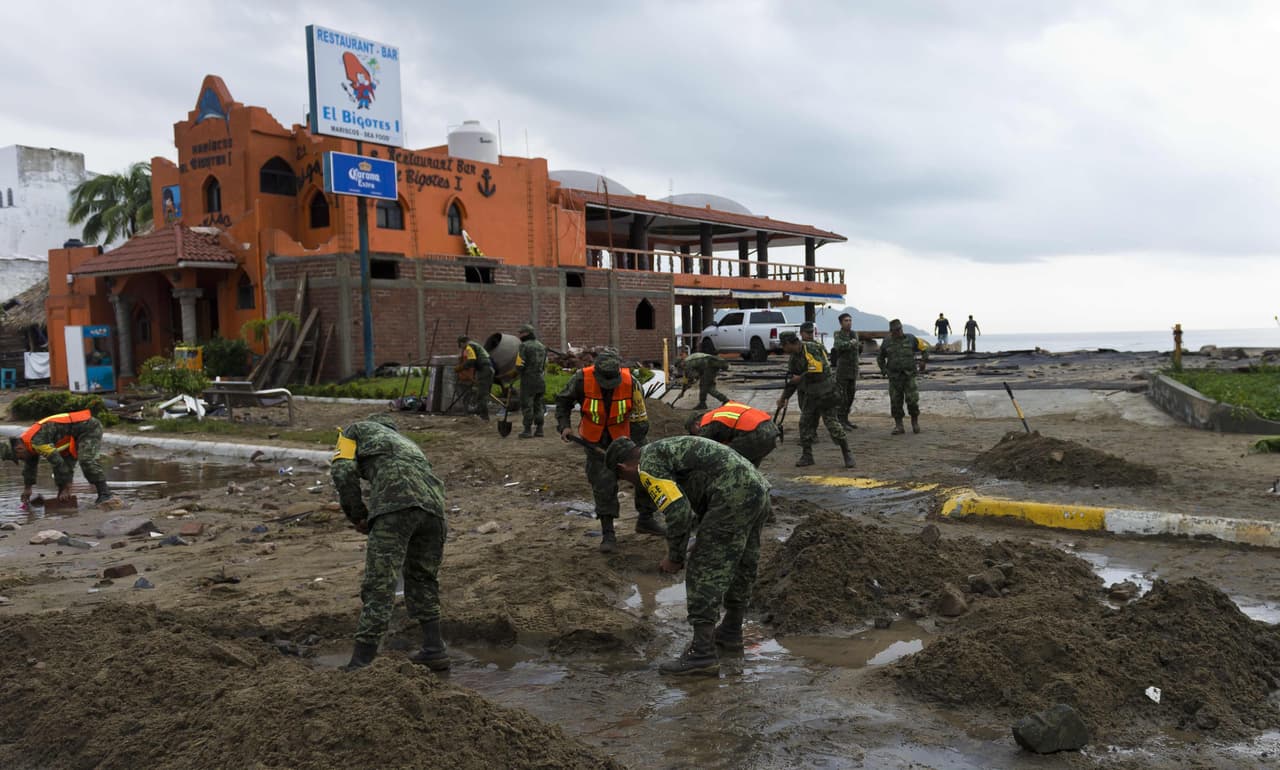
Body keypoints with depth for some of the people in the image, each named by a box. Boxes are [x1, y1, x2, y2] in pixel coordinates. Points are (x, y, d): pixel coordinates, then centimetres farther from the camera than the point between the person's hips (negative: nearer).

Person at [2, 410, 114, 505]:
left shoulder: (37, 441, -24)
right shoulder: (28, 442, 8)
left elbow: (59, 463, -24)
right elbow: (30, 466, 24)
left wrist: (67, 489, -18)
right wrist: (27, 489, 32)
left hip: (89, 428, -10)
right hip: (77, 433, 10)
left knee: (86, 460, -27)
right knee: (66, 462, 4)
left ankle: (106, 495, -31)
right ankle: (62, 499, 9)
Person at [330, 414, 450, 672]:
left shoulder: (355, 430, 27)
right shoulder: (406, 442, 43)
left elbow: (343, 471, 7)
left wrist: (357, 515, 15)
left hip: (396, 504, -6)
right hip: (433, 505, 6)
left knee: (378, 584, -5)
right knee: (422, 579, 24)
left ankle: (361, 663, -4)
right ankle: (434, 650, 26)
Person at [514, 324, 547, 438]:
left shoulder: (524, 346, -12)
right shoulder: (542, 346, 12)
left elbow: (519, 366, -14)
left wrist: (520, 370, 6)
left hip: (528, 381, -7)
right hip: (541, 380, 7)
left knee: (527, 405, -2)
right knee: (538, 405, 12)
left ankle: (528, 430, -2)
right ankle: (539, 429, 14)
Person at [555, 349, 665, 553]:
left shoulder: (629, 381, -22)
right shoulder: (582, 379, -23)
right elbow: (563, 401, -3)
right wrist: (564, 425, -16)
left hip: (623, 436, 2)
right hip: (596, 440, -1)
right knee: (603, 484, -5)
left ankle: (645, 520, 23)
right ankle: (608, 534, 5)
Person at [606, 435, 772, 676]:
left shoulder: (649, 465, -2)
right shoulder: (667, 450, 28)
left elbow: (678, 511, -15)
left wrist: (675, 558, -1)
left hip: (734, 497, -10)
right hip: (758, 489, 10)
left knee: (704, 571, -4)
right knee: (741, 565, 23)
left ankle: (703, 654, -5)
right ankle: (731, 631, 40)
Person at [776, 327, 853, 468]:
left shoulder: (813, 349, -18)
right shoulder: (794, 357, 8)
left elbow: (818, 373, -25)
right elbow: (791, 378, 15)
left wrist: (800, 378, -14)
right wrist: (784, 396, 12)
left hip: (825, 394, -8)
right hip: (810, 395, 8)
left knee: (832, 424, -7)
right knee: (805, 423, 4)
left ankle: (847, 454, 5)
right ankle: (807, 456, 13)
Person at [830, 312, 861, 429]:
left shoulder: (854, 334, 9)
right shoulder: (838, 335, -10)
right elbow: (839, 346, -32)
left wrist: (860, 347, 0)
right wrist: (850, 343, -45)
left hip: (853, 371, 7)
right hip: (842, 372, -7)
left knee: (850, 397, 12)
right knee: (842, 397, -6)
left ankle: (845, 419, 21)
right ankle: (840, 422, 0)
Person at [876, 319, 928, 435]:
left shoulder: (910, 339, 0)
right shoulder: (887, 342, 3)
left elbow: (925, 348, 8)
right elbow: (880, 357, 17)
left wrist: (923, 361, -8)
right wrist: (883, 369, 1)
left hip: (909, 376, -1)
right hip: (894, 378, 1)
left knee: (912, 400, -8)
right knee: (896, 402, -1)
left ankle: (915, 423, 13)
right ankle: (898, 427, 9)